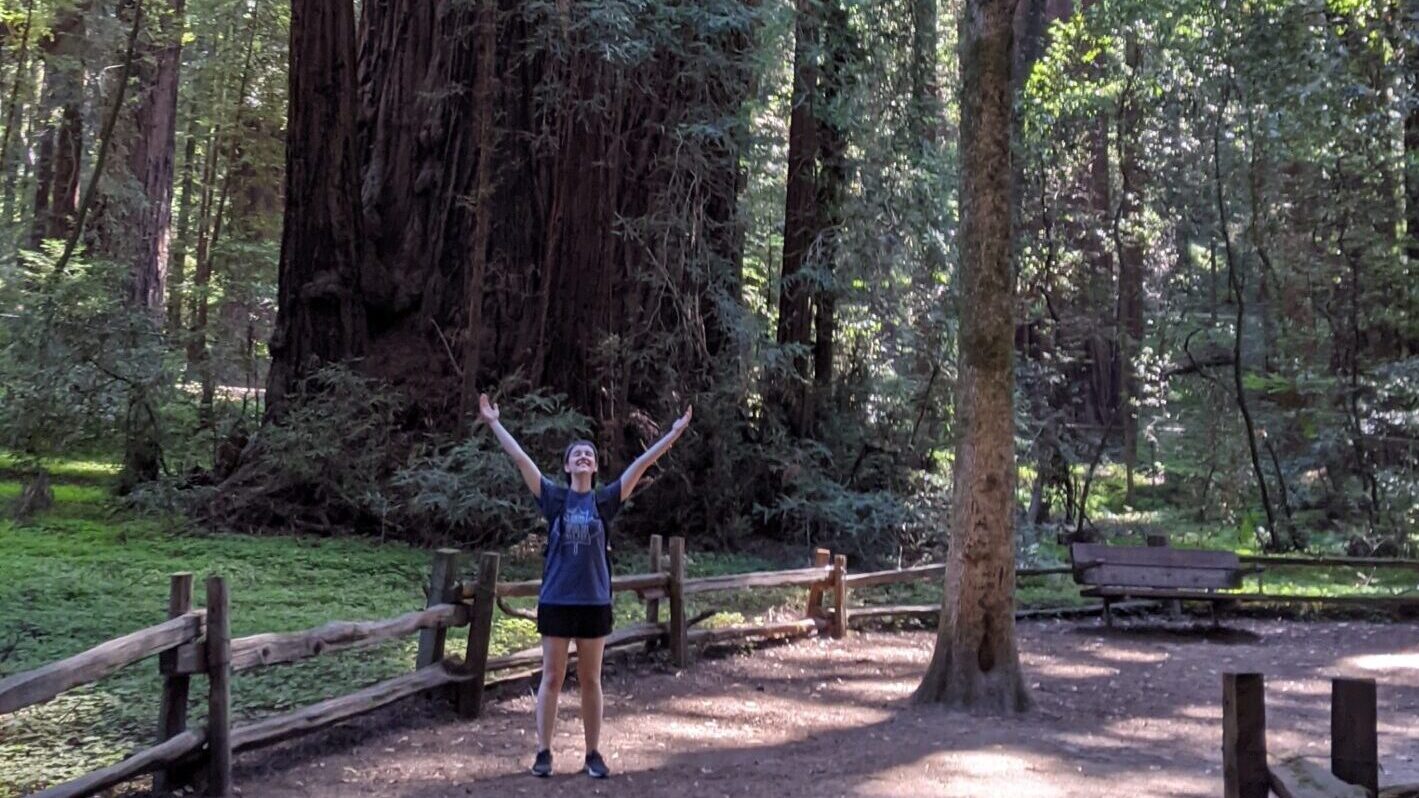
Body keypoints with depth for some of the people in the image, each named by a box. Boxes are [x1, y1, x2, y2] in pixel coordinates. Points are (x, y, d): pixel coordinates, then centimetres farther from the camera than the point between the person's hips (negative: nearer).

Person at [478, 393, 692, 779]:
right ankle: (543, 752, 15)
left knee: (591, 681, 9)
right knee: (551, 678, 6)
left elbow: (642, 463, -1)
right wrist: (493, 422, -3)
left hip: (594, 601, 1)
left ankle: (593, 754, 17)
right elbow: (520, 458, -2)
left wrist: (676, 431, -2)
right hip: (556, 600, -1)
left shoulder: (605, 500, 2)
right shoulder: (554, 497, 1)